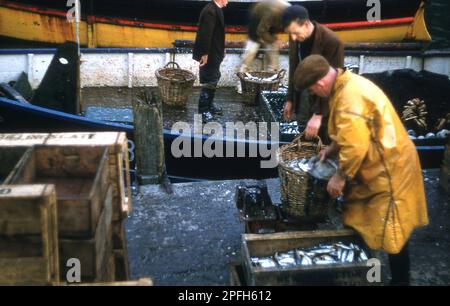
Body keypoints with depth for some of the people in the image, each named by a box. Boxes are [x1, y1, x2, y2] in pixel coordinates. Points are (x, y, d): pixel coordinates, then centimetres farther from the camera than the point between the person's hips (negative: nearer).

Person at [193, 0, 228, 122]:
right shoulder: (210, 11, -22)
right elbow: (205, 34, -25)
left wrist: (221, 51, 17)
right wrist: (205, 54, -25)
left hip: (214, 53, 10)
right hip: (209, 54, -10)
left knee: (214, 79, 20)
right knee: (209, 82, -2)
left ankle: (209, 104, 34)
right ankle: (203, 110, 8)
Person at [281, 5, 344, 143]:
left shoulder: (332, 42, -24)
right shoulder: (296, 38, -4)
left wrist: (318, 115, -26)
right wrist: (290, 99, 12)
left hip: (325, 106, -6)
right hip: (304, 99, 6)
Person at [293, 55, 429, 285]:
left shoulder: (350, 97, -28)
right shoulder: (346, 84, 5)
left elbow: (356, 146, -29)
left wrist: (341, 177, -17)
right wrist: (333, 148, 13)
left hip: (389, 169, -11)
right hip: (376, 166, 11)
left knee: (391, 234, 0)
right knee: (361, 224, 21)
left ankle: (400, 280, 14)